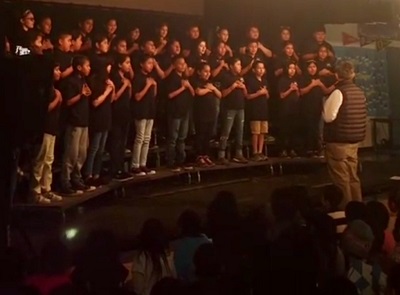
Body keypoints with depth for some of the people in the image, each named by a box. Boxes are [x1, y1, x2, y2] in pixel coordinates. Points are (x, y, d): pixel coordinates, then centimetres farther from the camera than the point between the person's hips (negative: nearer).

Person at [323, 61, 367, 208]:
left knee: (341, 179, 0)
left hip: (339, 141, -7)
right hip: (355, 139, 8)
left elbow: (329, 117, -17)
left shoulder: (339, 92, -16)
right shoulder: (360, 92, 8)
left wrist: (325, 105, 0)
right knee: (353, 176, 15)